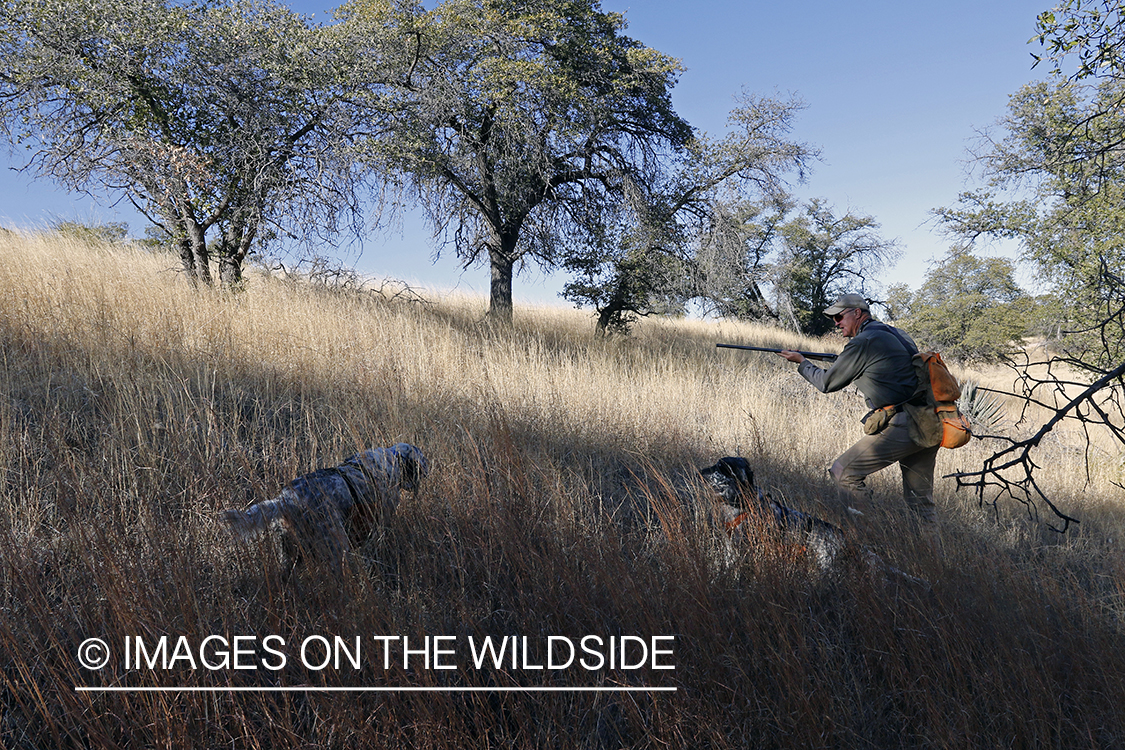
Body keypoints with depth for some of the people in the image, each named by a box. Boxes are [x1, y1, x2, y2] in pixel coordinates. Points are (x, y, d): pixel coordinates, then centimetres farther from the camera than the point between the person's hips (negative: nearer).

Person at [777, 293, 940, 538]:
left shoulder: (863, 342, -8)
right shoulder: (897, 334, 19)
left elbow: (827, 383, -1)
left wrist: (802, 362, 15)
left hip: (902, 426, -9)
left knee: (844, 472, 0)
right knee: (920, 499, 16)